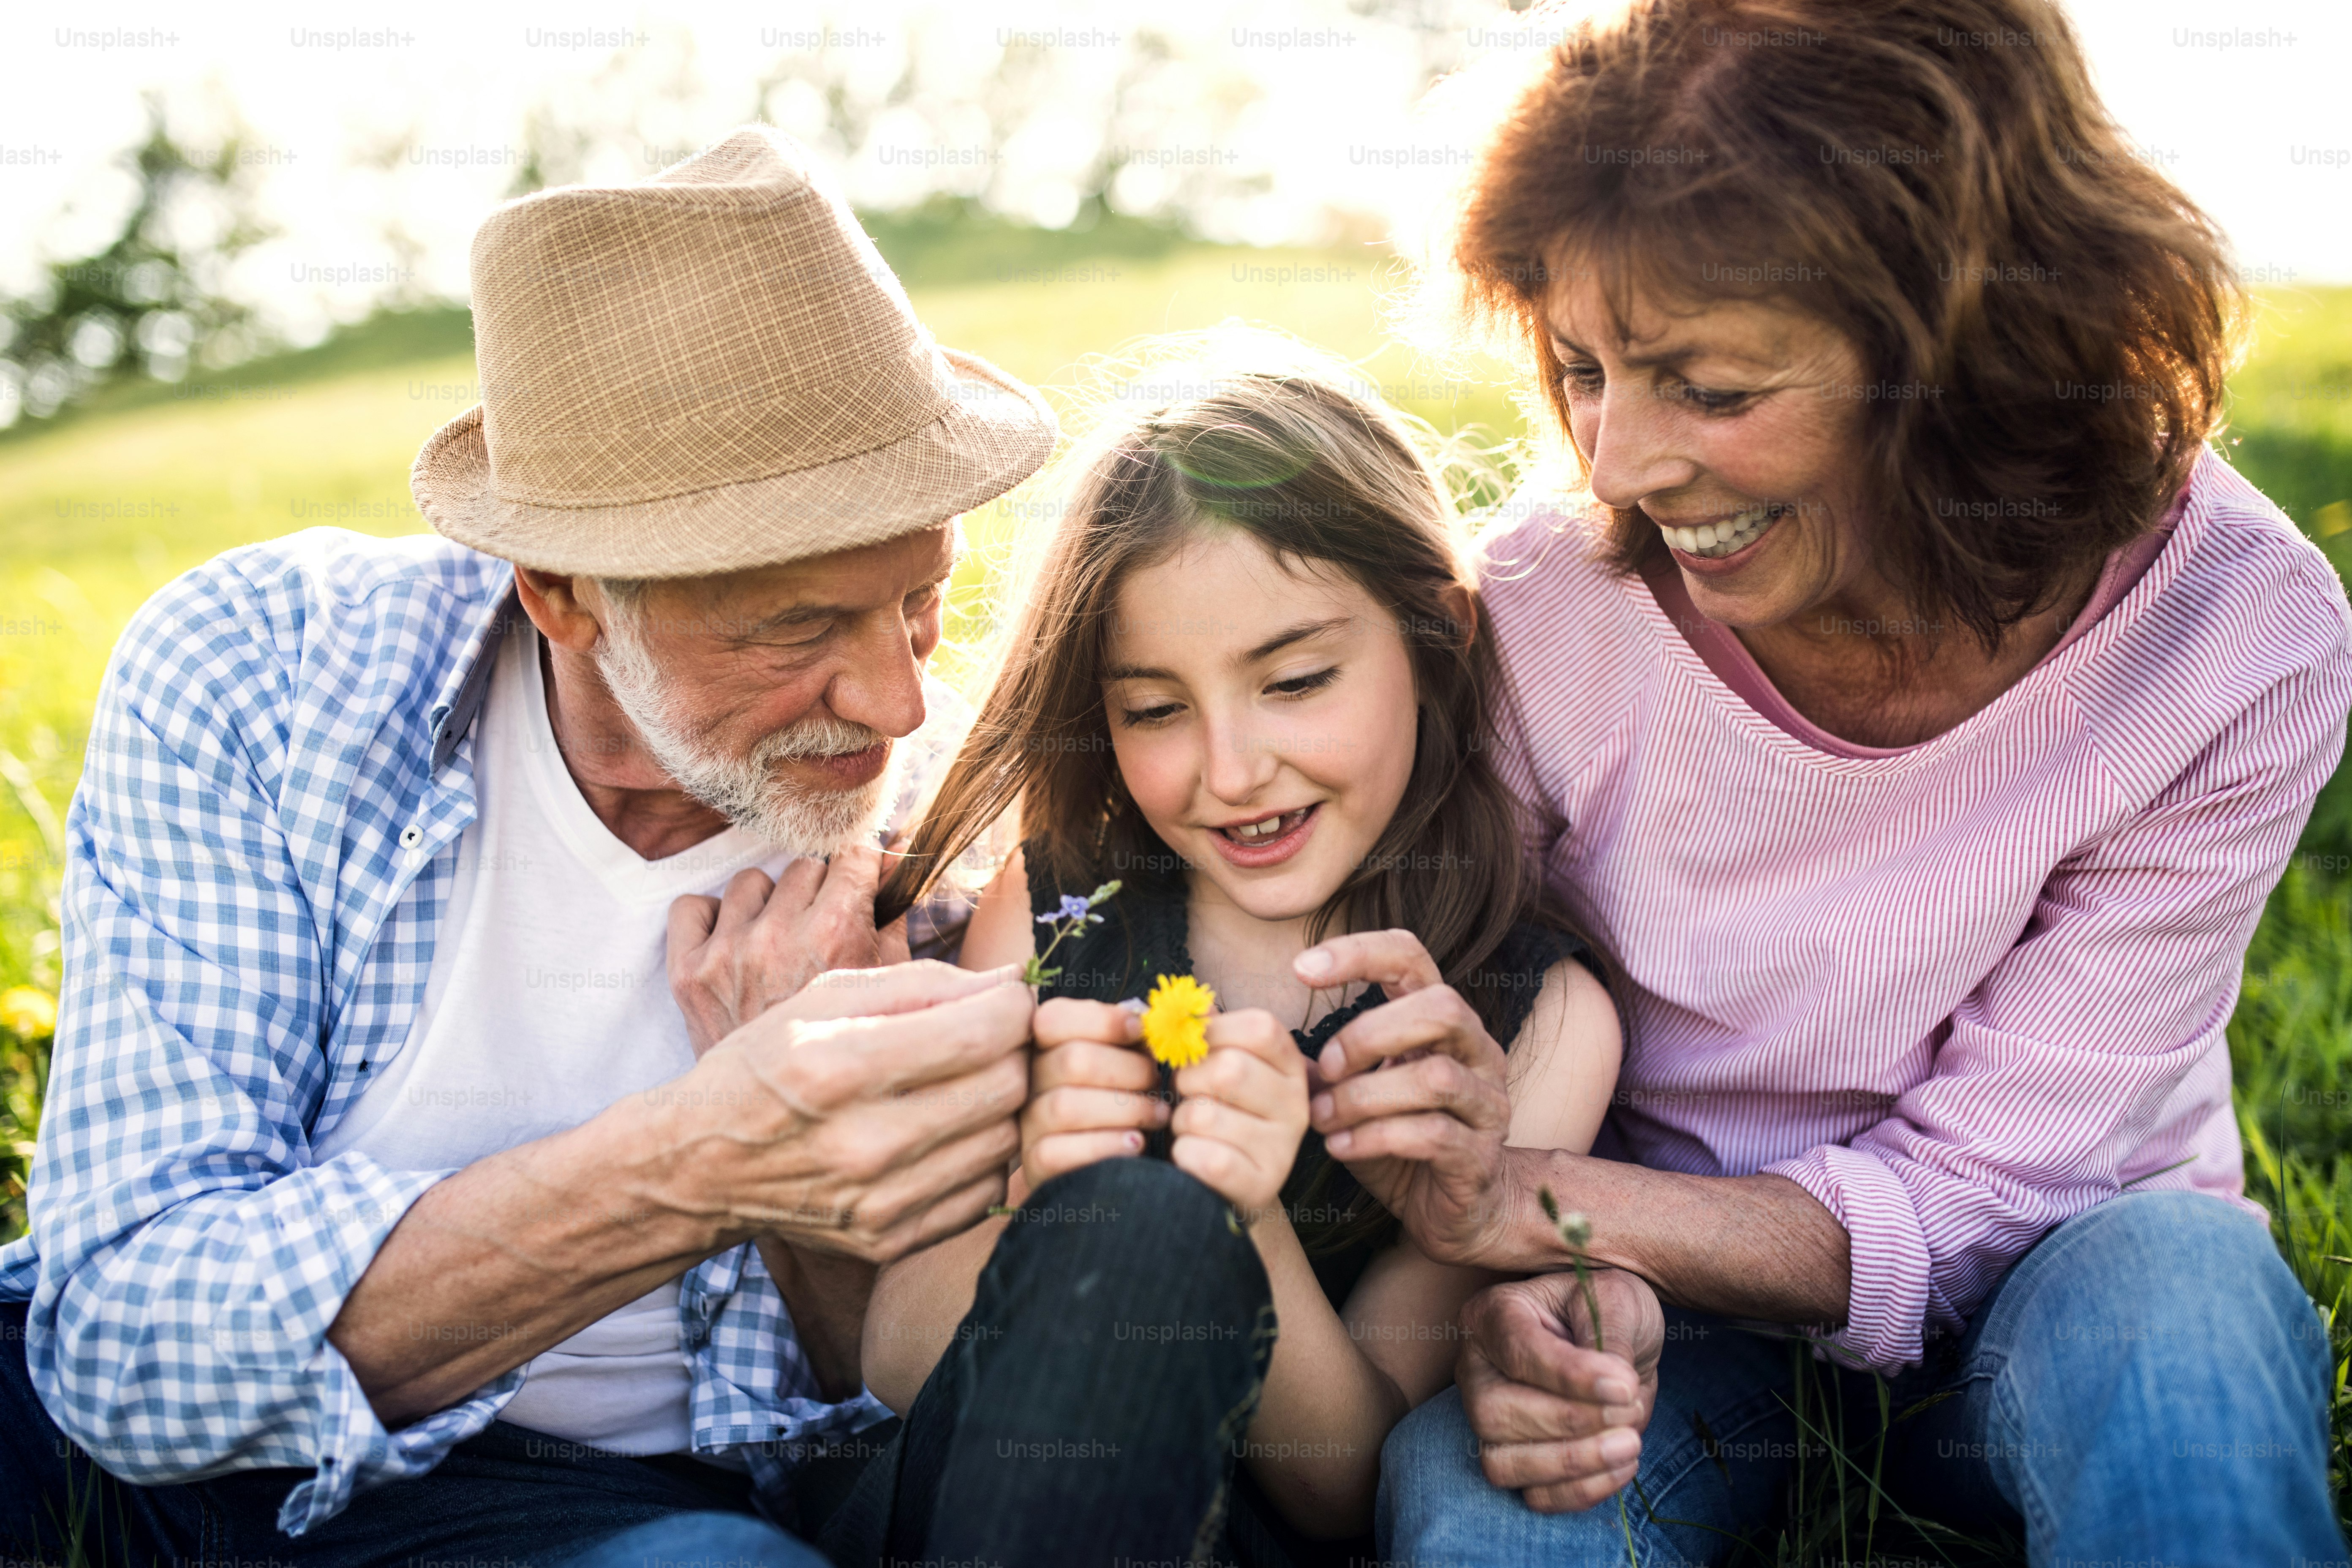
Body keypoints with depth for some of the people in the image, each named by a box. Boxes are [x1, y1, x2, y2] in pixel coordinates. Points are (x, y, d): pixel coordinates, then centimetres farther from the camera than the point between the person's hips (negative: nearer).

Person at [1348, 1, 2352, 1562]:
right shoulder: (1549, 604, -17)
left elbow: (1974, 1187, -17)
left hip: (2033, 1289, 1)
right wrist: (1544, 1293, -29)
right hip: (1660, 1296, 0)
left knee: (2167, 1284, -35)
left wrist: (1551, 1202, -33)